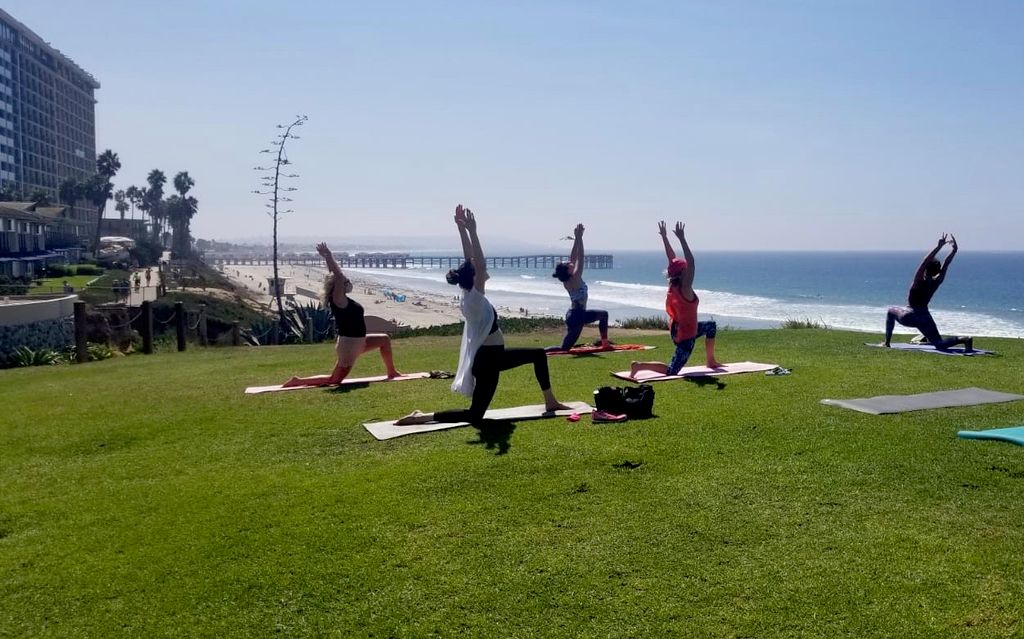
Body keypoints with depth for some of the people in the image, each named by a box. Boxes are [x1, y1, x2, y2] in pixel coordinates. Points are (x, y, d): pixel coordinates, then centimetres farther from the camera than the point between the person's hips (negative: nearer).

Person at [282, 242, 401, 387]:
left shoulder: (342, 299, 6)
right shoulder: (338, 299, -18)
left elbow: (336, 275, 9)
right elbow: (339, 276, -27)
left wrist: (327, 257, 14)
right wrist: (328, 255, -23)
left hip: (357, 342, 10)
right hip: (349, 344, -10)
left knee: (384, 339, 20)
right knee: (333, 380, -4)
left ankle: (392, 372, 28)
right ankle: (298, 381, 0)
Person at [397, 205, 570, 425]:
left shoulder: (472, 294, 0)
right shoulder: (473, 299, -23)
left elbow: (470, 260, 0)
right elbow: (481, 265, -34)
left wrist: (462, 228, -2)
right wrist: (471, 231, -35)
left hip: (494, 355, 10)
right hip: (487, 360, -10)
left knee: (538, 354, 21)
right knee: (474, 416, -6)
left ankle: (550, 402, 30)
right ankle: (421, 417, -3)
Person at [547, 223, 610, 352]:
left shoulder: (567, 280, 2)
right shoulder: (575, 279, -19)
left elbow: (573, 258, 6)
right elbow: (580, 258, -20)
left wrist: (576, 239, 5)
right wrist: (579, 238, -18)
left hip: (577, 313, 10)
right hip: (576, 317, -10)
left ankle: (605, 343, 24)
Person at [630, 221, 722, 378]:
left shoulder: (673, 285, -4)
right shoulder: (685, 289, -24)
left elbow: (672, 258, 1)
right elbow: (691, 263, -33)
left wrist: (664, 237, 2)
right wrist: (682, 240, -37)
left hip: (677, 329, 10)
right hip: (686, 335, -10)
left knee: (711, 325, 29)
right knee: (671, 371, -6)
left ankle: (711, 361, 35)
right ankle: (639, 366, -19)